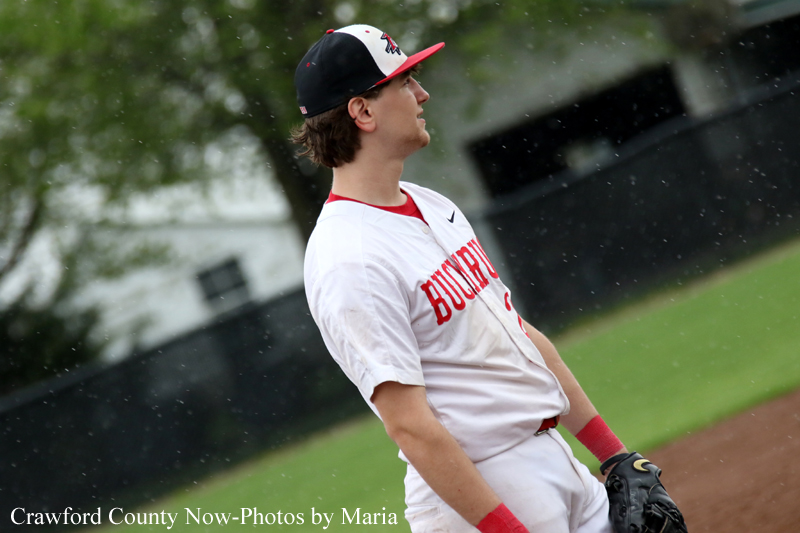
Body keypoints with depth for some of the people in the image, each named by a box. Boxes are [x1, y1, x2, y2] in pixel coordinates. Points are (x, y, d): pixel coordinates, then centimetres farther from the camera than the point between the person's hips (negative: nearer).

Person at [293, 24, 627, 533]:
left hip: (557, 452, 9)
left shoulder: (434, 206, 12)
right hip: (479, 489, -9)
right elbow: (410, 426, -22)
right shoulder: (348, 260, -18)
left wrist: (617, 453, 14)